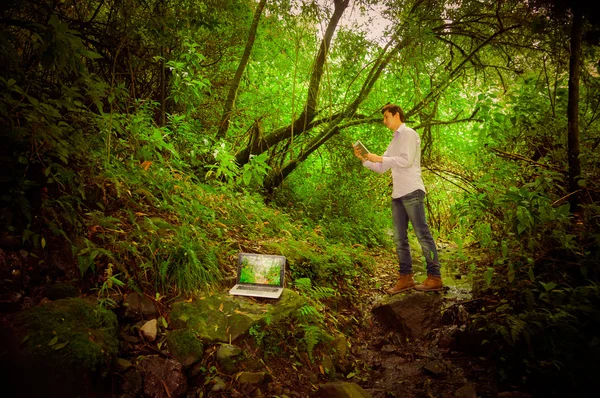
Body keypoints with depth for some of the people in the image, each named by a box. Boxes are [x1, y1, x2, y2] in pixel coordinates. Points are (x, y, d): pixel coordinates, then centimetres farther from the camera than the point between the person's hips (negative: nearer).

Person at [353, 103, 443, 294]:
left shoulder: (409, 134, -1)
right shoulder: (394, 141, 23)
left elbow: (407, 160, -15)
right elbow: (382, 168, 23)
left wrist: (379, 158, -11)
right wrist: (364, 159, 10)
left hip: (411, 192, -8)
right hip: (397, 194, 9)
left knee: (422, 234, -6)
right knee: (400, 238, 6)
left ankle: (434, 277, 0)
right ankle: (405, 278, 11)